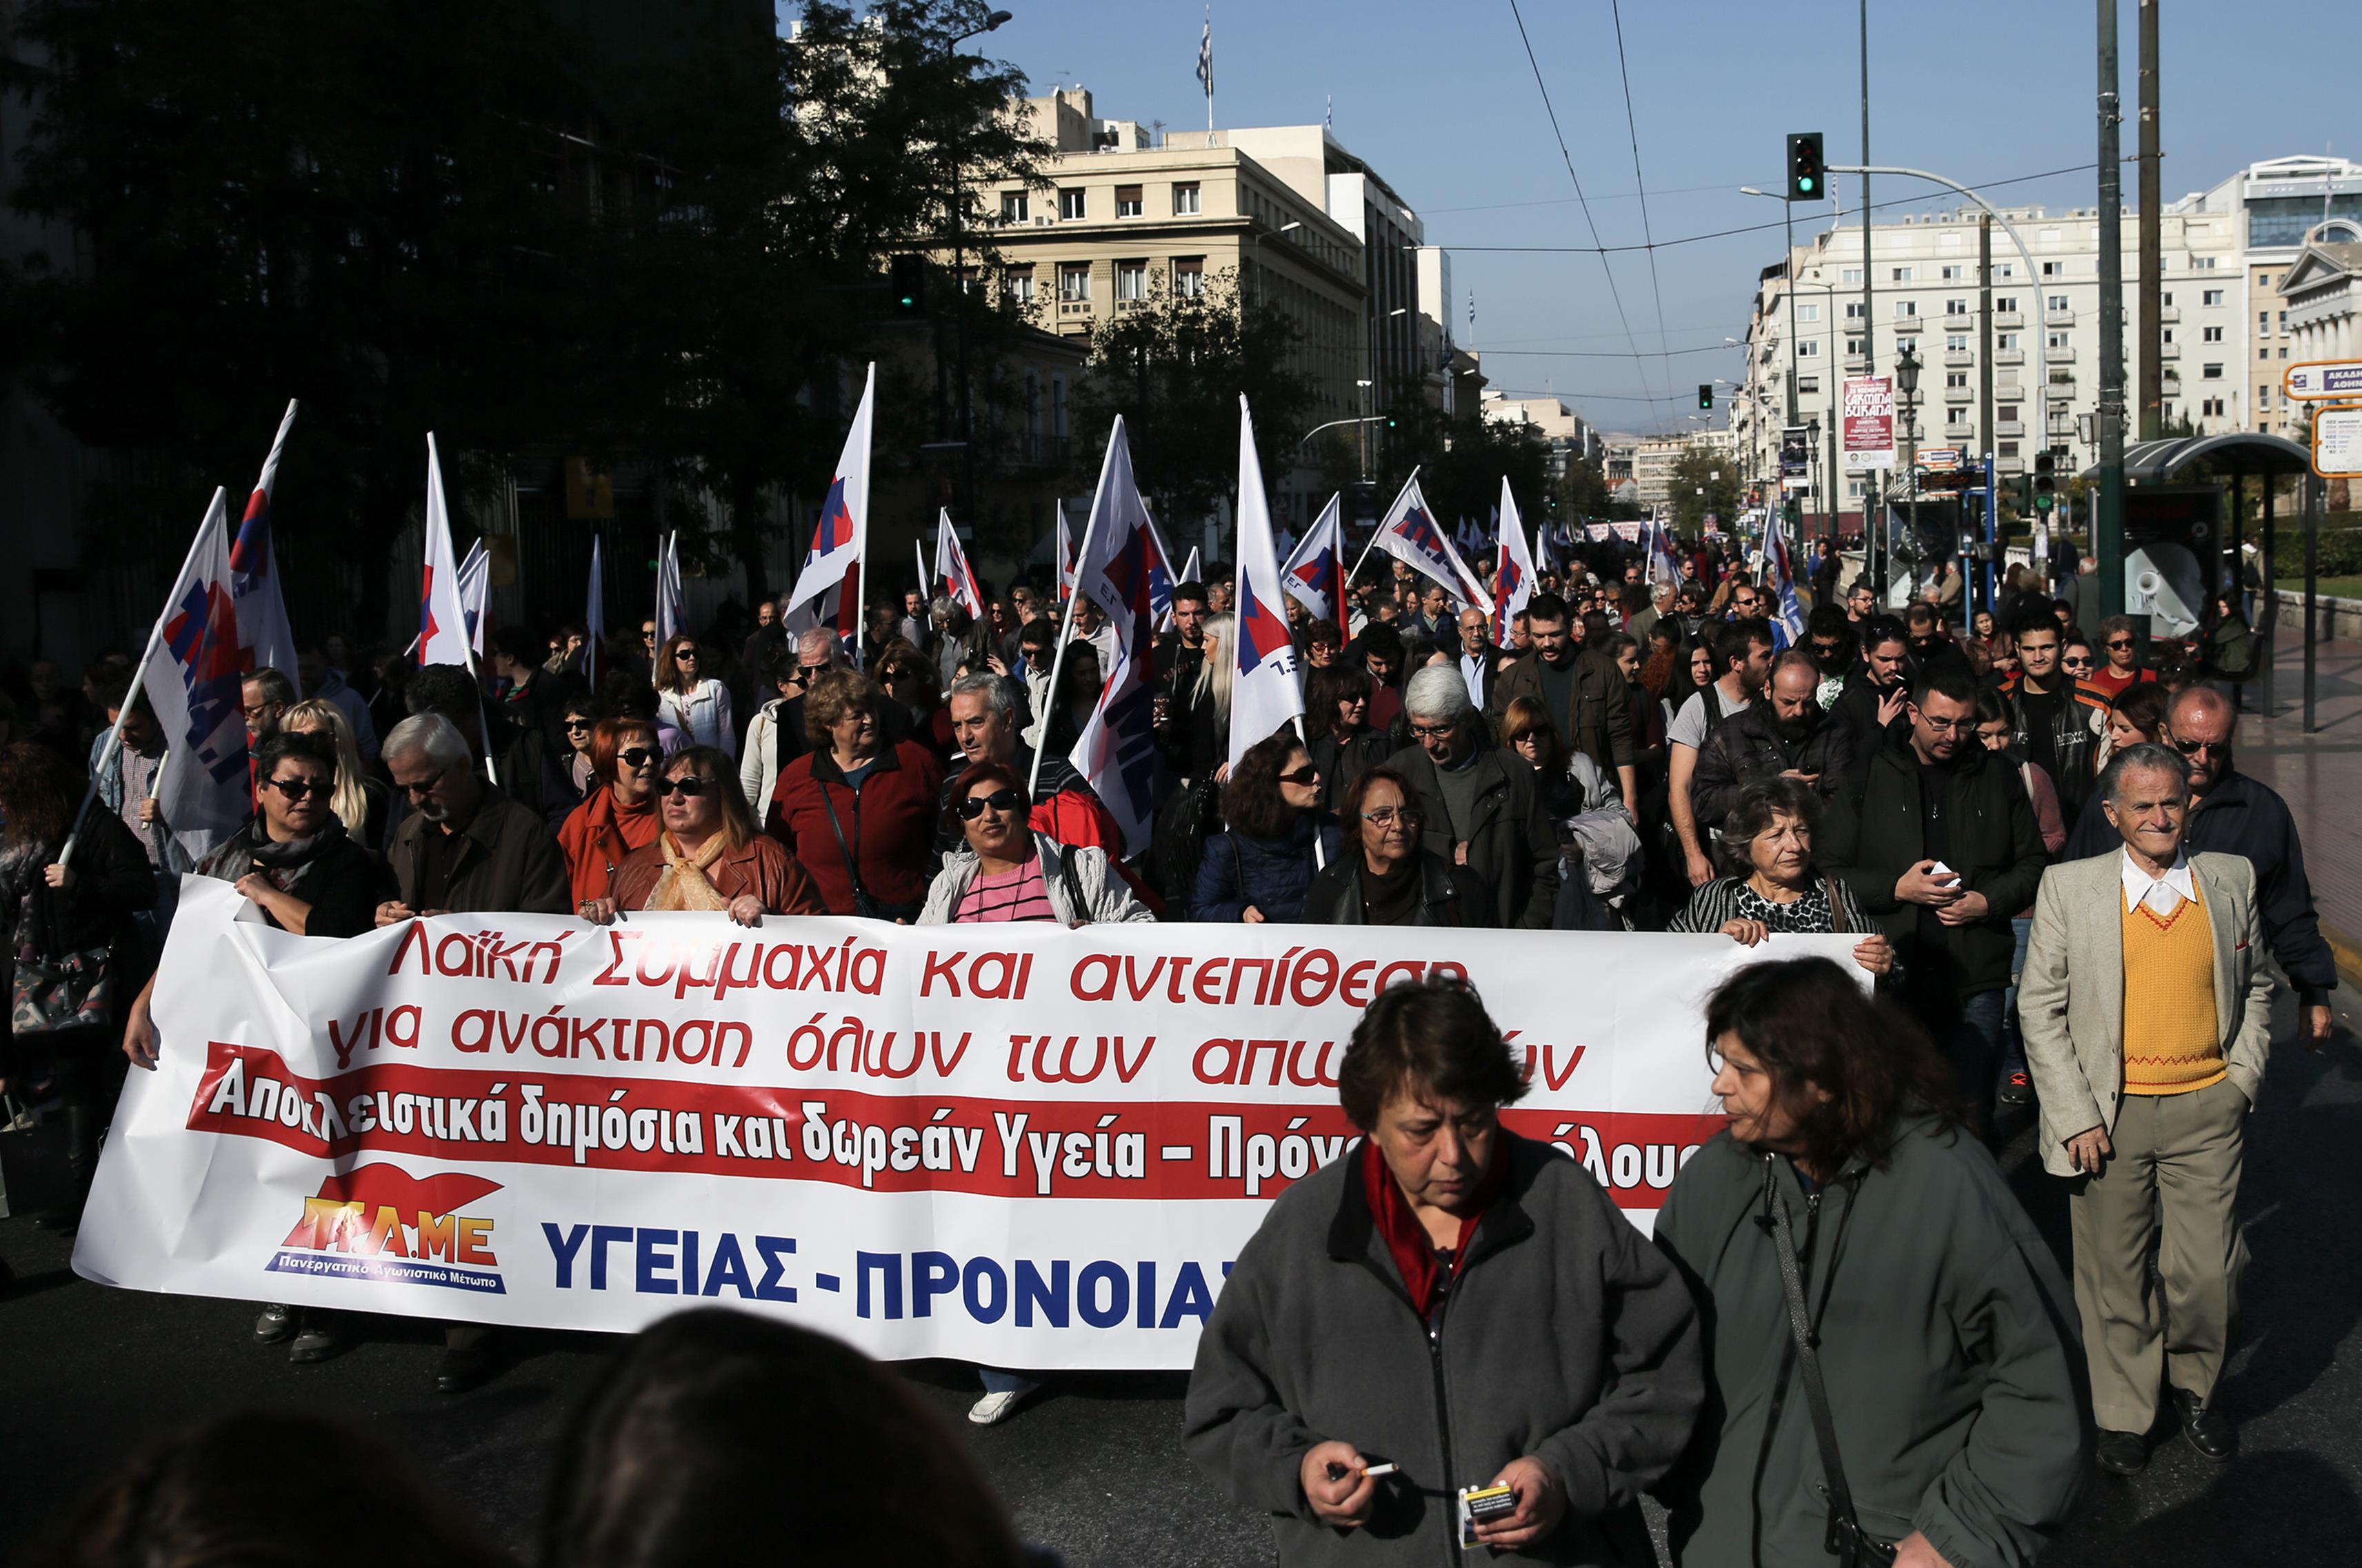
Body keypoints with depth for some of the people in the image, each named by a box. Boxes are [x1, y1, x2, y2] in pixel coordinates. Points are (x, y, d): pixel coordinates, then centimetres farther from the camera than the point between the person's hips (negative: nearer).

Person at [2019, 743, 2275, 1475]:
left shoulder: (2232, 879, 5)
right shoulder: (2069, 886, -2)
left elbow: (2255, 988, 17)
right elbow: (2040, 1007, -1)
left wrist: (2242, 1079, 5)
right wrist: (2075, 1113, -6)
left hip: (2207, 1109, 1)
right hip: (2110, 1111, -1)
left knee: (2210, 1272, 2)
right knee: (2114, 1272, 7)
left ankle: (2192, 1386, 29)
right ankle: (2124, 1413, 25)